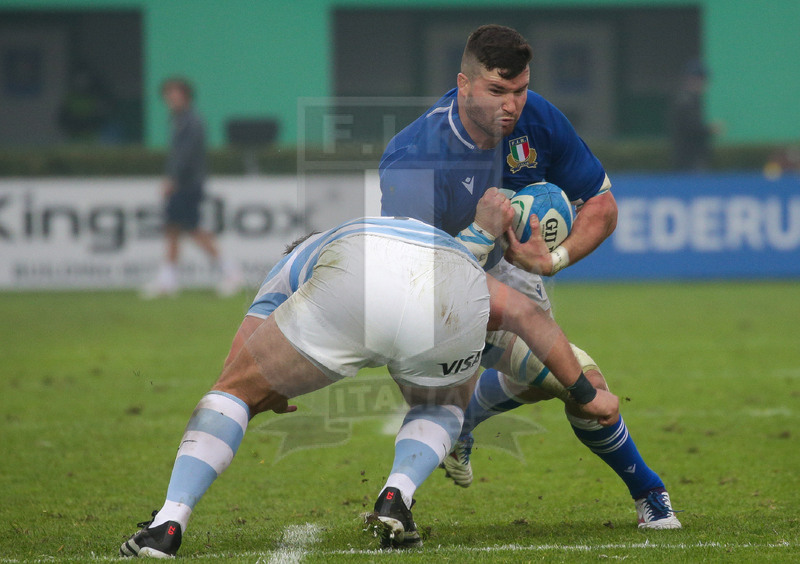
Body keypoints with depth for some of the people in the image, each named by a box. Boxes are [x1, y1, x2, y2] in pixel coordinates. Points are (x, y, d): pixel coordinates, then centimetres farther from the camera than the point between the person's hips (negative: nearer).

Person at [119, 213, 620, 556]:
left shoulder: (290, 268, 41)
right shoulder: (452, 254, 47)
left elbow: (235, 373, 32)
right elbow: (527, 313, 36)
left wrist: (270, 399, 54)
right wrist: (585, 394, 43)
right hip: (451, 295, 2)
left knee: (236, 393, 18)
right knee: (441, 407, 35)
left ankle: (168, 526, 3)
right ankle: (396, 499, 9)